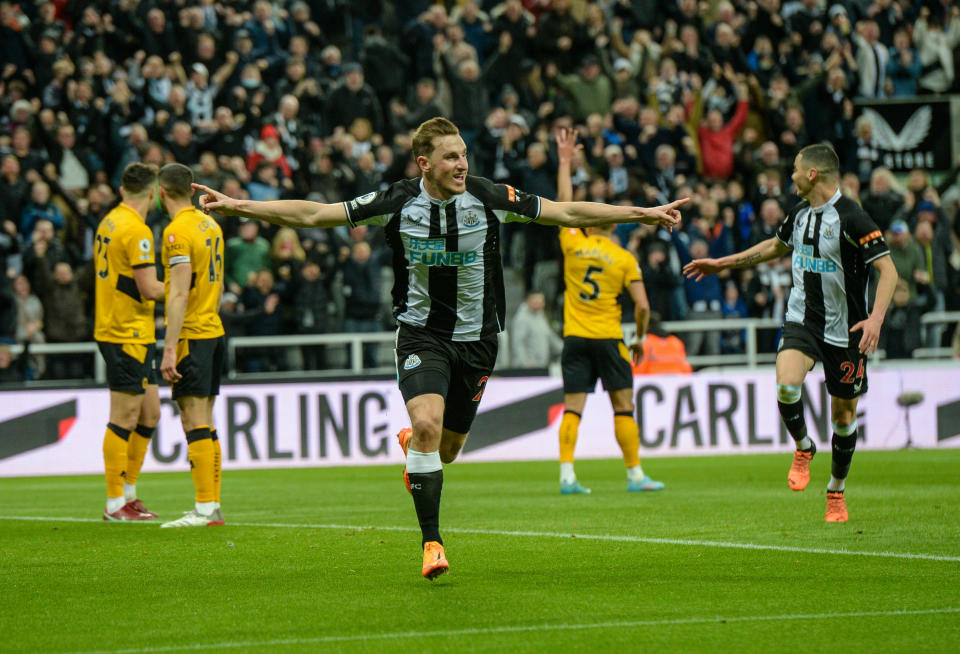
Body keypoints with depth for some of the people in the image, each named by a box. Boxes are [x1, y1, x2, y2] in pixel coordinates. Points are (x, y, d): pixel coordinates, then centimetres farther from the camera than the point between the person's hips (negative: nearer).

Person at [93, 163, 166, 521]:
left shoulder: (109, 222, 13)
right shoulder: (136, 231, -17)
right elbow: (149, 289, -21)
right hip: (128, 336, -10)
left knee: (149, 414, 14)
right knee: (124, 420, -4)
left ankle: (128, 493, 20)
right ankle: (115, 504, 0)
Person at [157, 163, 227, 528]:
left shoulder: (177, 231, -13)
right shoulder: (210, 225, 13)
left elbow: (179, 293, -19)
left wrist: (170, 348, -20)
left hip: (191, 335, -8)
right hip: (214, 332, 8)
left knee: (195, 422, -9)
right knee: (205, 424, 11)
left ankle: (204, 510, -12)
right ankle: (213, 506, 12)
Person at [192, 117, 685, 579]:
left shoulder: (489, 198, -10)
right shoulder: (398, 203, -12)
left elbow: (568, 213, -3)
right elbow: (311, 215, -8)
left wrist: (644, 213, -5)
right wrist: (237, 206, -14)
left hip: (476, 337, 2)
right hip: (421, 334, -2)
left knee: (445, 449, 8)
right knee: (428, 424, -24)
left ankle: (410, 444, 48)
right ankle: (431, 542, -14)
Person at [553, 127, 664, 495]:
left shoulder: (573, 244, 1)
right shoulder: (624, 259, -2)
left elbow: (564, 201, 14)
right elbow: (642, 305, -7)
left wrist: (565, 160, 21)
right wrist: (640, 338, 8)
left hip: (575, 337, 2)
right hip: (608, 338, -2)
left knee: (572, 407, 1)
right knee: (623, 406, 4)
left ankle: (566, 475, -9)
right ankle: (635, 475, 5)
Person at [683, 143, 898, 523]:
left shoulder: (852, 218, -17)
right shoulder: (800, 213, 5)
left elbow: (888, 269, -19)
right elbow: (776, 246, 26)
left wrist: (876, 318, -33)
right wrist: (721, 263, 29)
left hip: (845, 330, -4)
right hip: (802, 318, 4)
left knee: (844, 413, 6)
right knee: (787, 384, -24)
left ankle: (836, 492, 26)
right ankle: (803, 448, 5)